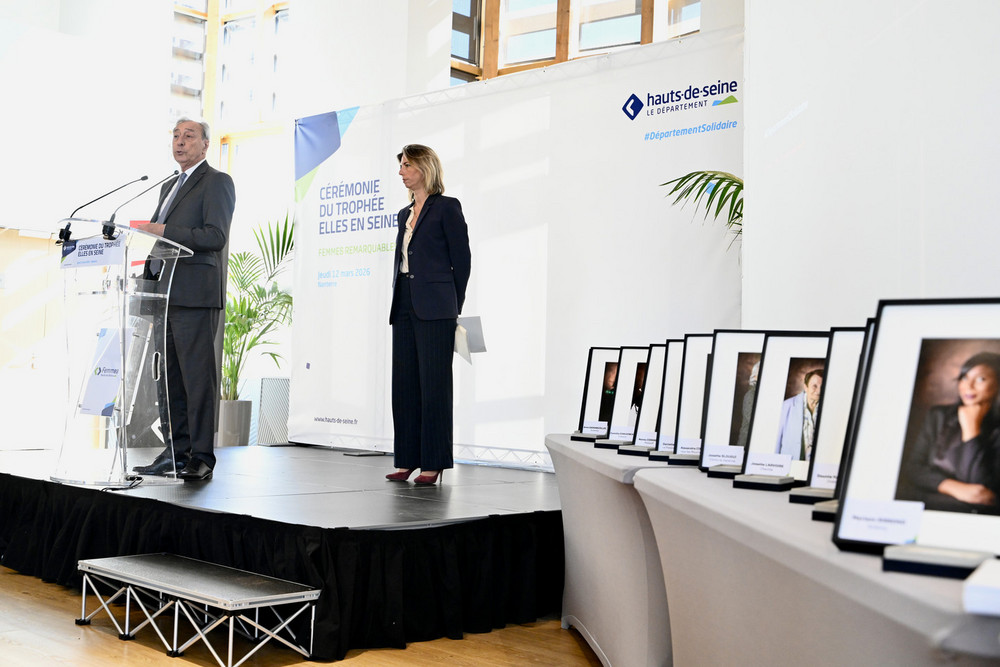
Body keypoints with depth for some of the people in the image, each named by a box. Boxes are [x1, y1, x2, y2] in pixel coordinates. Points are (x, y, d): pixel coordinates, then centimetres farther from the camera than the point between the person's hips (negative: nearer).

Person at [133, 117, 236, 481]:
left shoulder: (217, 182, -1)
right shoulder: (169, 186, 25)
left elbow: (215, 236, -14)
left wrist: (167, 231, -17)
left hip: (196, 295, -8)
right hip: (166, 294, 8)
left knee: (198, 376, -8)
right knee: (169, 377, 8)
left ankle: (201, 457, -4)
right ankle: (176, 452, 15)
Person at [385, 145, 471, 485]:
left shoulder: (446, 207, -3)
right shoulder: (405, 214, 19)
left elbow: (461, 259, -5)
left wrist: (452, 307, -4)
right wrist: (398, 302, 10)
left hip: (434, 309, -7)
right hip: (404, 308, 8)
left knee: (433, 384, -4)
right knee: (404, 384, 7)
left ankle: (434, 463, 1)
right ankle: (407, 460, 13)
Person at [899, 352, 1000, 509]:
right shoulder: (938, 415, 11)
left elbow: (981, 488, -13)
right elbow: (911, 468, 4)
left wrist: (971, 428, -9)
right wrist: (955, 487, -13)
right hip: (925, 501, 2)